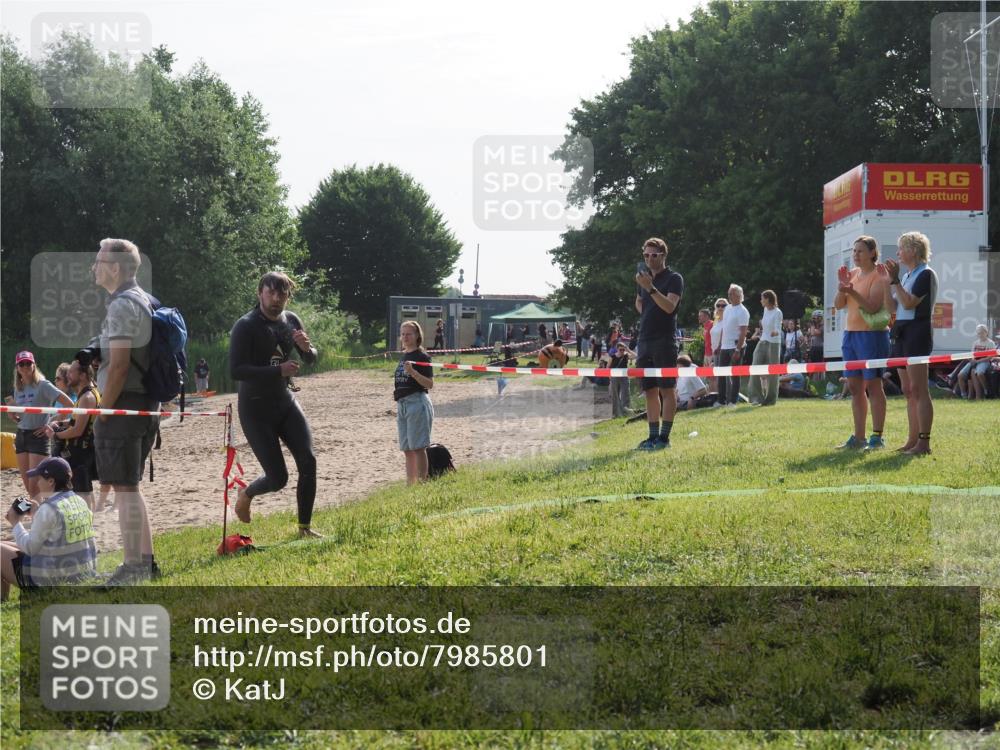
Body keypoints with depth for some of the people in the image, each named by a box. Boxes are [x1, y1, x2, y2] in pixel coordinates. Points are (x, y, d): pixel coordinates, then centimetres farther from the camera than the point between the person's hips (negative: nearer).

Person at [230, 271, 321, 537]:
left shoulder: (291, 320, 4)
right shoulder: (246, 326, -15)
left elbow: (311, 360, 15)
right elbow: (236, 370, -24)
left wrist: (307, 348, -10)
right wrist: (278, 370, -30)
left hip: (285, 402, 6)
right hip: (255, 408, -6)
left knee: (308, 462, -9)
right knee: (278, 477, -8)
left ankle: (305, 527, 4)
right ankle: (245, 494, 26)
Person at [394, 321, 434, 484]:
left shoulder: (422, 356, -8)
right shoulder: (403, 356, 15)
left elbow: (430, 384, -14)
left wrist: (413, 372, -25)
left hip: (417, 402, -8)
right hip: (402, 404, 8)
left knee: (418, 447, -9)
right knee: (407, 449, 10)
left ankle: (421, 483, -8)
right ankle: (410, 484, 14)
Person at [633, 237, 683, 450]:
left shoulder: (673, 278, -4)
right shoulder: (645, 279, 17)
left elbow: (669, 306, -18)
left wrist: (650, 288, -27)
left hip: (664, 341, -7)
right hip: (645, 341, 7)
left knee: (666, 389, -6)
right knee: (650, 391, 7)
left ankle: (664, 437, -7)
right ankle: (653, 436, 11)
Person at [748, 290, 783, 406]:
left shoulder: (777, 313, -13)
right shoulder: (766, 310, 9)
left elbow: (777, 329, -22)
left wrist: (775, 332, -42)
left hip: (773, 344, -7)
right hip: (762, 342, 7)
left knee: (772, 373, 1)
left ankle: (770, 400, 10)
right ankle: (757, 397, -2)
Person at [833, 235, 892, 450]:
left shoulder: (879, 276, -7)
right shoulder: (853, 273, 14)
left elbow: (872, 307, -18)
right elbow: (838, 305, 9)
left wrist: (852, 291, -30)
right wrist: (842, 286, -8)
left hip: (872, 334, -7)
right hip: (850, 333, 7)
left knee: (873, 385, -7)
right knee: (855, 386, 8)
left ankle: (877, 437, -5)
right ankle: (858, 437, 13)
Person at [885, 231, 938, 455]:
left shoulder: (926, 274, -8)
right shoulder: (907, 276, 18)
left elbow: (909, 303, -18)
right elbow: (891, 306, 15)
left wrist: (895, 281, -14)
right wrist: (889, 281, 8)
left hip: (917, 332, -9)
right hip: (901, 333, 9)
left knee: (919, 390, -11)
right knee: (908, 392, 9)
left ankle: (924, 442, -12)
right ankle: (913, 440, 13)